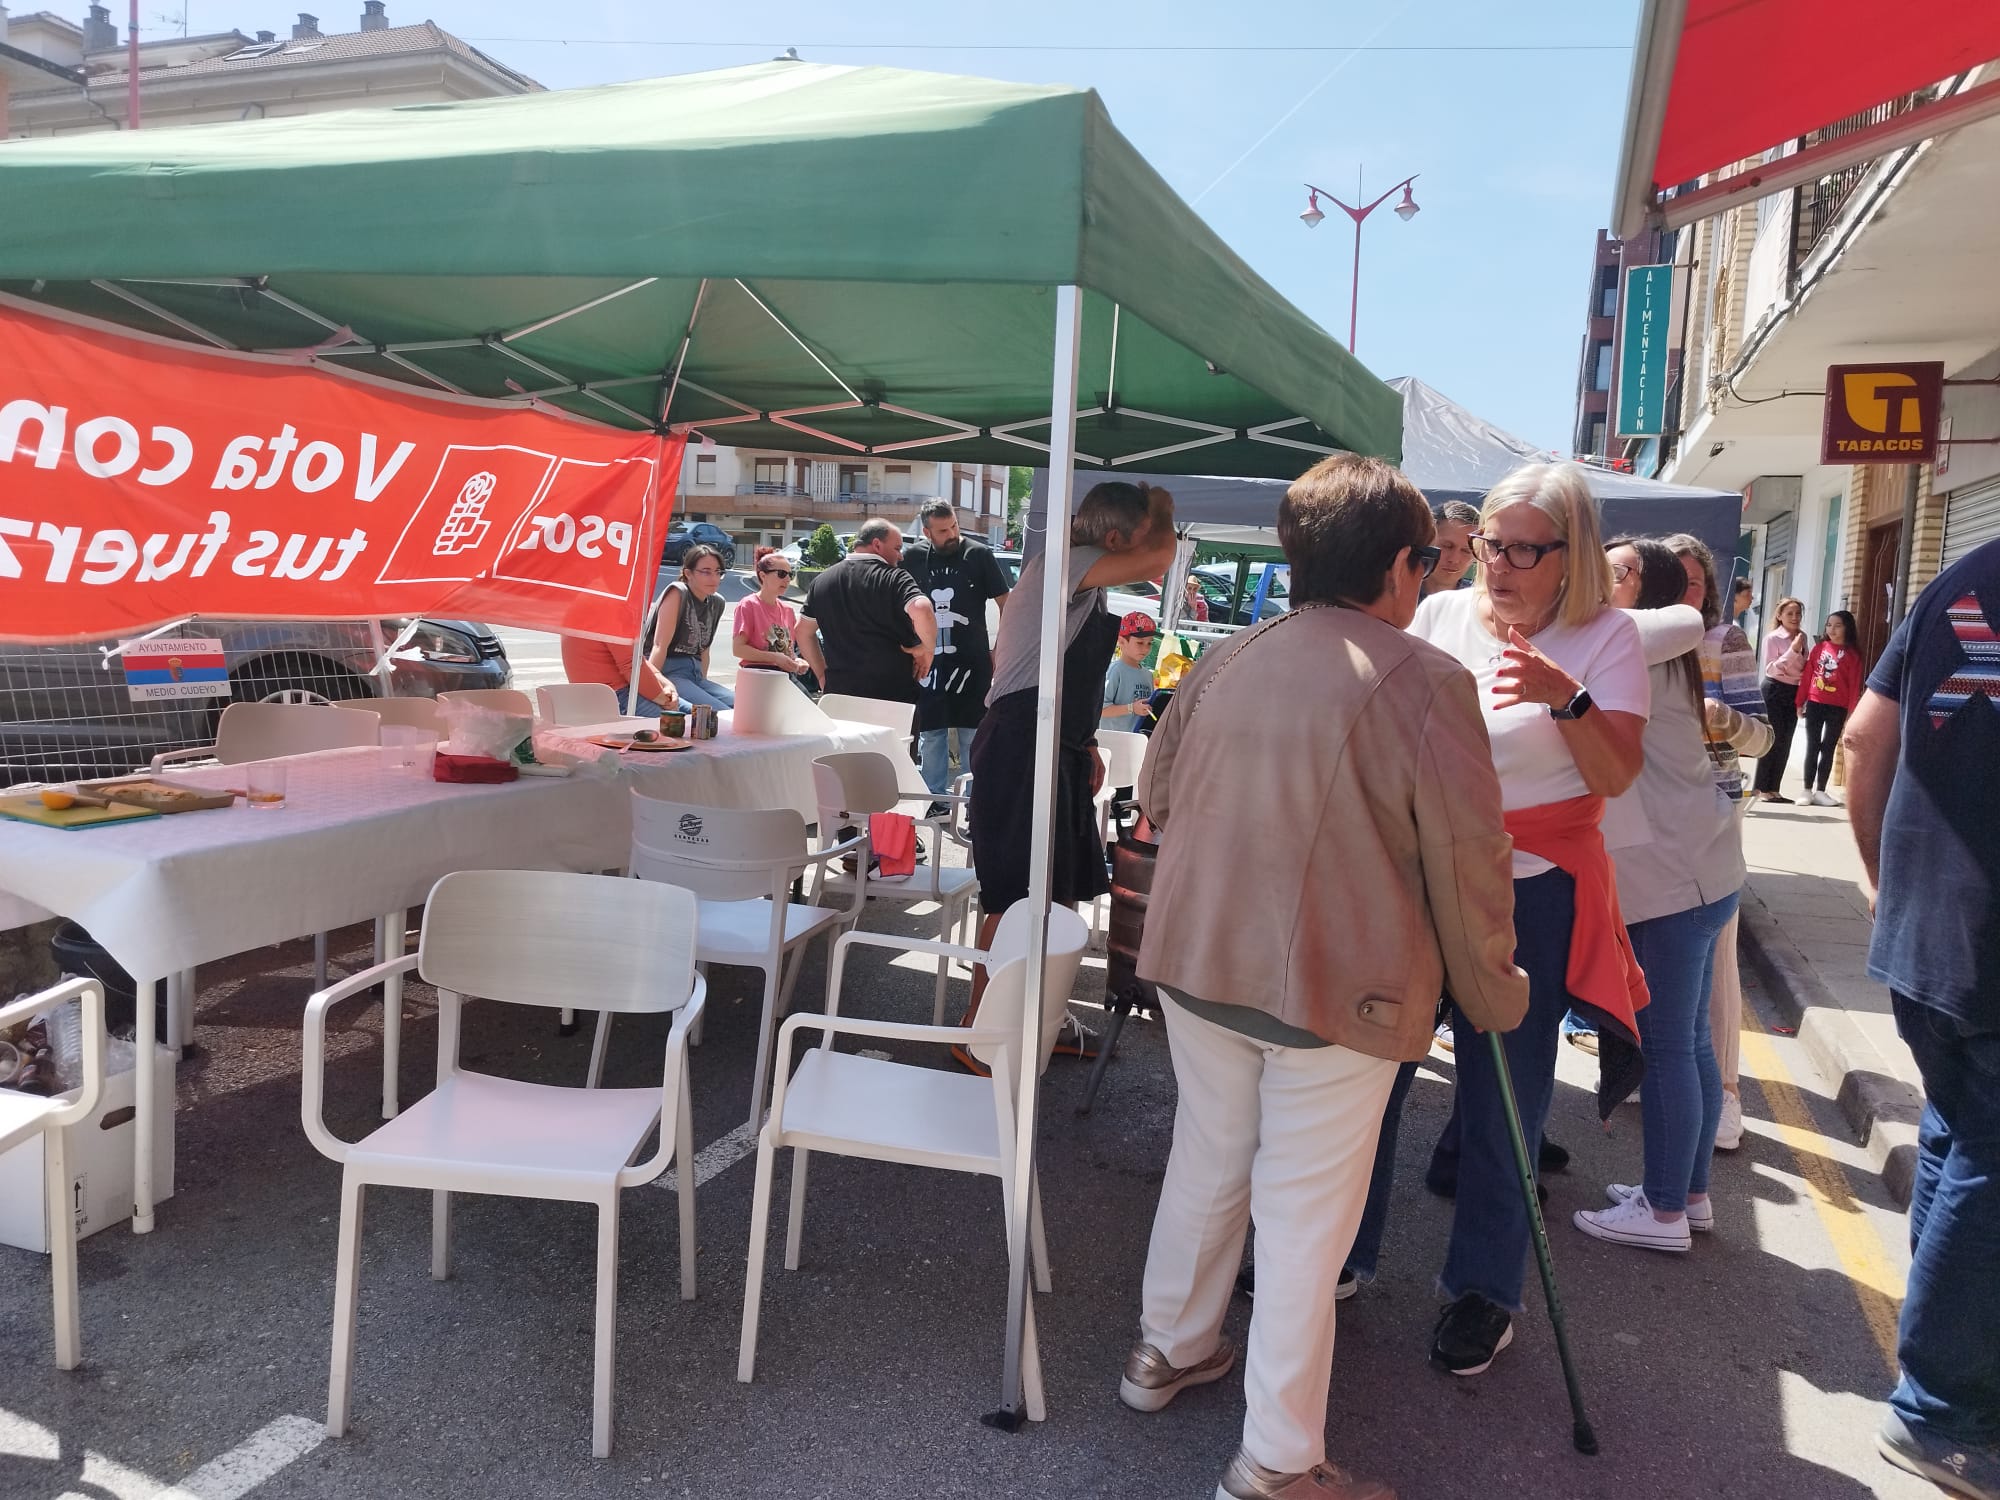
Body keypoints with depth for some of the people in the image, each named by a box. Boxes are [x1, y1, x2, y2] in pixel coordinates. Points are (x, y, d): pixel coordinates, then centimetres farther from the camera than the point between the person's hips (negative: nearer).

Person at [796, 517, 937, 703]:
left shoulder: (822, 581, 11)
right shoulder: (893, 578, -9)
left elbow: (803, 631, 18)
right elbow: (921, 611, -28)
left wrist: (822, 674, 20)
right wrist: (927, 648, -12)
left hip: (839, 691, 5)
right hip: (893, 693, -5)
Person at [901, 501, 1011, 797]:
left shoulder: (978, 555, -3)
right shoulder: (912, 558, 2)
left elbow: (1006, 604, 1)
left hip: (971, 664, -2)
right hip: (928, 664, 2)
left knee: (973, 737, 1)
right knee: (930, 736, 8)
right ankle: (934, 799, 19)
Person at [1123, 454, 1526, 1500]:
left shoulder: (1223, 663, 1)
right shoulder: (1425, 681, -13)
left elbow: (1156, 799, 14)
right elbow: (1466, 863, -9)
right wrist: (1493, 992, 6)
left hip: (1197, 962, 5)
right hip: (1338, 984, -5)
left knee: (1206, 1158, 22)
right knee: (1306, 1213, 6)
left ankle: (1170, 1350, 40)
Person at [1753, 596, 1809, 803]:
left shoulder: (1802, 638, 10)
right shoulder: (1773, 638, -7)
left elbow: (1805, 668, 17)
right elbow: (1771, 669, -13)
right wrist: (1792, 650, -19)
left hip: (1795, 691, 6)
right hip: (1775, 690, -6)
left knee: (1785, 742, 6)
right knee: (1773, 739, -8)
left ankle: (1773, 789, 12)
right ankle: (1760, 788, 0)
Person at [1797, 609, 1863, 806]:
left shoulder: (1852, 654, 1)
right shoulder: (1819, 648, 6)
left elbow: (1854, 684, -2)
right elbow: (1807, 675, 6)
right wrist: (1800, 702, 3)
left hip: (1837, 708, -1)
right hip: (1814, 704, 1)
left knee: (1828, 748, 6)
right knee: (1812, 747, 4)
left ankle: (1820, 791, 10)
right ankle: (1807, 790, 7)